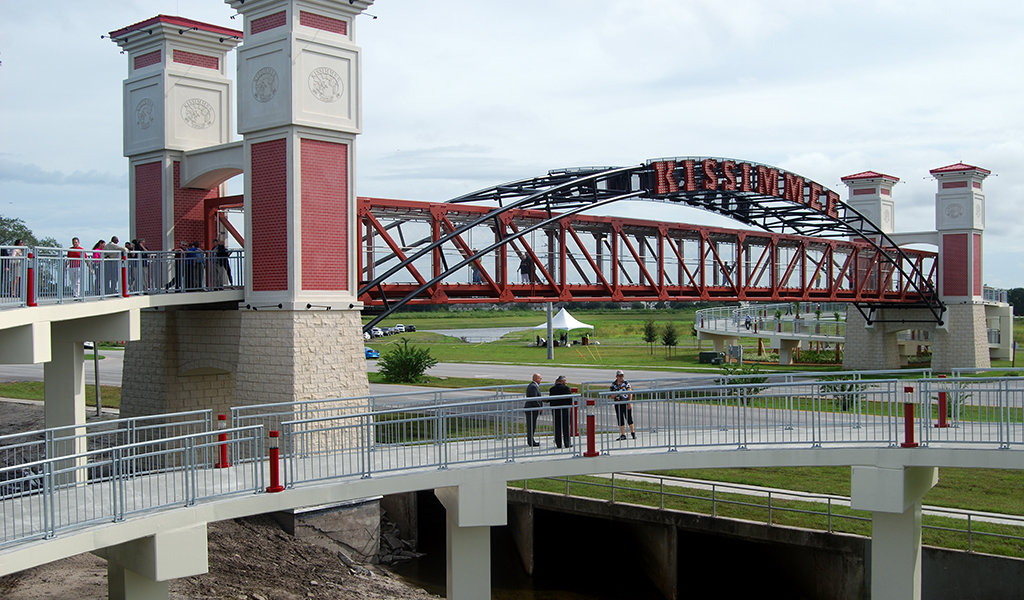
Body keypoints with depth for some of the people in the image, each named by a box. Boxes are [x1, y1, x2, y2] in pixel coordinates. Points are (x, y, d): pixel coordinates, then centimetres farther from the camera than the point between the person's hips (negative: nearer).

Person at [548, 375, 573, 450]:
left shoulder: (551, 389, 3)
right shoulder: (566, 388, -8)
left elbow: (550, 399, 6)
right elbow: (570, 399, -7)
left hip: (555, 410, 3)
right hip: (565, 410, -3)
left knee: (557, 427, 6)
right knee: (566, 427, 5)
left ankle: (559, 443, 6)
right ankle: (567, 443, 8)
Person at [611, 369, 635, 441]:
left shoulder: (626, 383, -2)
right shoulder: (613, 384, 4)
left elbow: (630, 393, -4)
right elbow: (612, 397, 5)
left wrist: (629, 403, -13)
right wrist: (617, 393, -16)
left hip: (626, 403, -2)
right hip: (618, 404, 2)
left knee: (629, 418, -1)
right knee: (620, 419, 4)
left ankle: (633, 432, 17)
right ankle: (623, 435, 10)